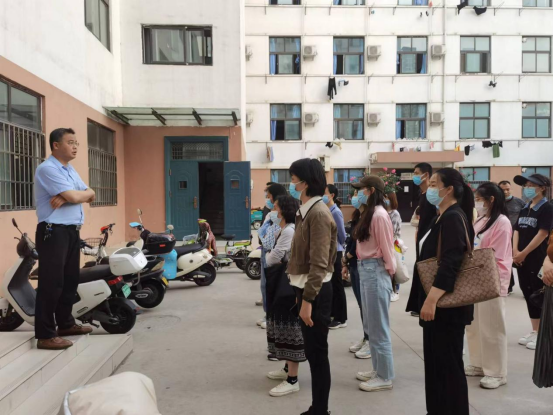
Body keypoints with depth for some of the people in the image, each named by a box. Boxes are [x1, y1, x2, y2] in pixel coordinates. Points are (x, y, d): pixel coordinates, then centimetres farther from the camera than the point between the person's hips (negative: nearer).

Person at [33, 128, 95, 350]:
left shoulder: (71, 170, 17)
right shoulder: (47, 169, -12)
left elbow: (89, 196, 7)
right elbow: (75, 197, -21)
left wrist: (66, 197, -11)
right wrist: (86, 193, 1)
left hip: (72, 231, 9)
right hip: (54, 232, -9)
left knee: (70, 280, 15)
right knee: (51, 283, -6)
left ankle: (65, 323, 28)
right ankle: (45, 335, 0)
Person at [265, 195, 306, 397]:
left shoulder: (288, 231, -17)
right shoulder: (287, 229, 17)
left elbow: (272, 259, -17)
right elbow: (278, 257, 15)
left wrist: (267, 255, 3)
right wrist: (272, 257, -5)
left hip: (288, 281, -11)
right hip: (284, 279, 11)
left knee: (289, 326, -6)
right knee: (285, 325, 18)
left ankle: (292, 380, 1)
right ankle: (288, 369, 31)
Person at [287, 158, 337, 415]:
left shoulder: (318, 214, -16)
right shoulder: (307, 211, 13)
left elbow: (319, 263, -21)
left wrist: (308, 299, -22)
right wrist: (302, 294, 14)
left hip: (316, 291, -9)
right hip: (307, 288, 10)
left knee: (318, 352, 2)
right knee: (312, 352, 17)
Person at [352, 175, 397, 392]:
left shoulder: (380, 215, -17)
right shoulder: (369, 213, 11)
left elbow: (387, 248, -14)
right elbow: (365, 243, 9)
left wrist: (390, 272, -6)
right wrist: (359, 266, 5)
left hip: (375, 271, -10)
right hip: (365, 270, 10)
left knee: (378, 326, 2)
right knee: (371, 325, 18)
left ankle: (384, 377, 16)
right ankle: (378, 369, 32)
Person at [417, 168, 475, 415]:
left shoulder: (453, 218, -17)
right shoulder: (442, 218, 14)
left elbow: (451, 263, -26)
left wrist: (432, 299, -31)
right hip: (437, 302, 10)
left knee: (448, 363, 1)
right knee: (436, 360, 17)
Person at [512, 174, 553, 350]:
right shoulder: (524, 209, 13)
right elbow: (517, 231, 10)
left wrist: (524, 253, -15)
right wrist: (515, 251, -5)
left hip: (537, 259, -7)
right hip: (521, 260, 7)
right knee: (527, 293, 11)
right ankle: (534, 331, 22)